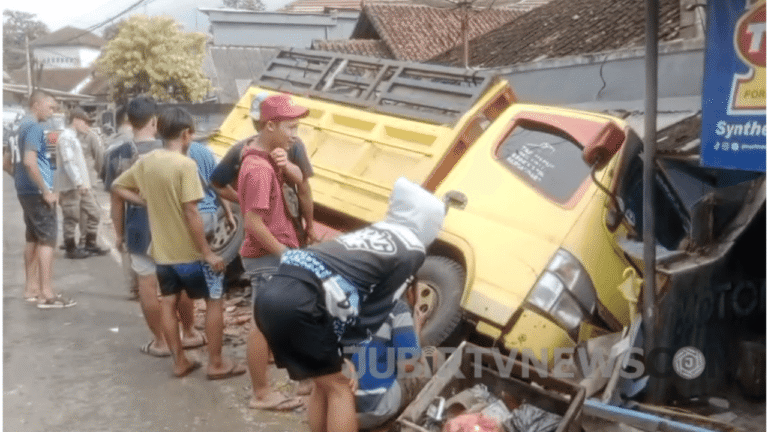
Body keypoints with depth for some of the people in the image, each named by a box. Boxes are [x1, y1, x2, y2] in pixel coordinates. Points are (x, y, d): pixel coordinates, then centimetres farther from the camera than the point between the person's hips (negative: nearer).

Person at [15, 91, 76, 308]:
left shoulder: (26, 125, 15)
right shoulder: (34, 127, -15)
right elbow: (29, 161, -25)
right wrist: (46, 191, -21)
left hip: (27, 190, 10)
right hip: (36, 192, -10)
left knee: (33, 238, 14)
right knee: (47, 239, -8)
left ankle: (31, 288, 20)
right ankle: (46, 294, -8)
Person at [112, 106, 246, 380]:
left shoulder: (145, 162, 2)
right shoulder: (185, 164, -19)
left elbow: (117, 187, 13)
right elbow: (191, 213, -22)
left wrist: (147, 202, 9)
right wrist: (208, 253, -17)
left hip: (161, 250, 7)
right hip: (189, 251, -7)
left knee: (169, 303, 15)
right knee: (215, 301, 7)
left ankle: (179, 362, 23)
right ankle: (216, 363, 10)